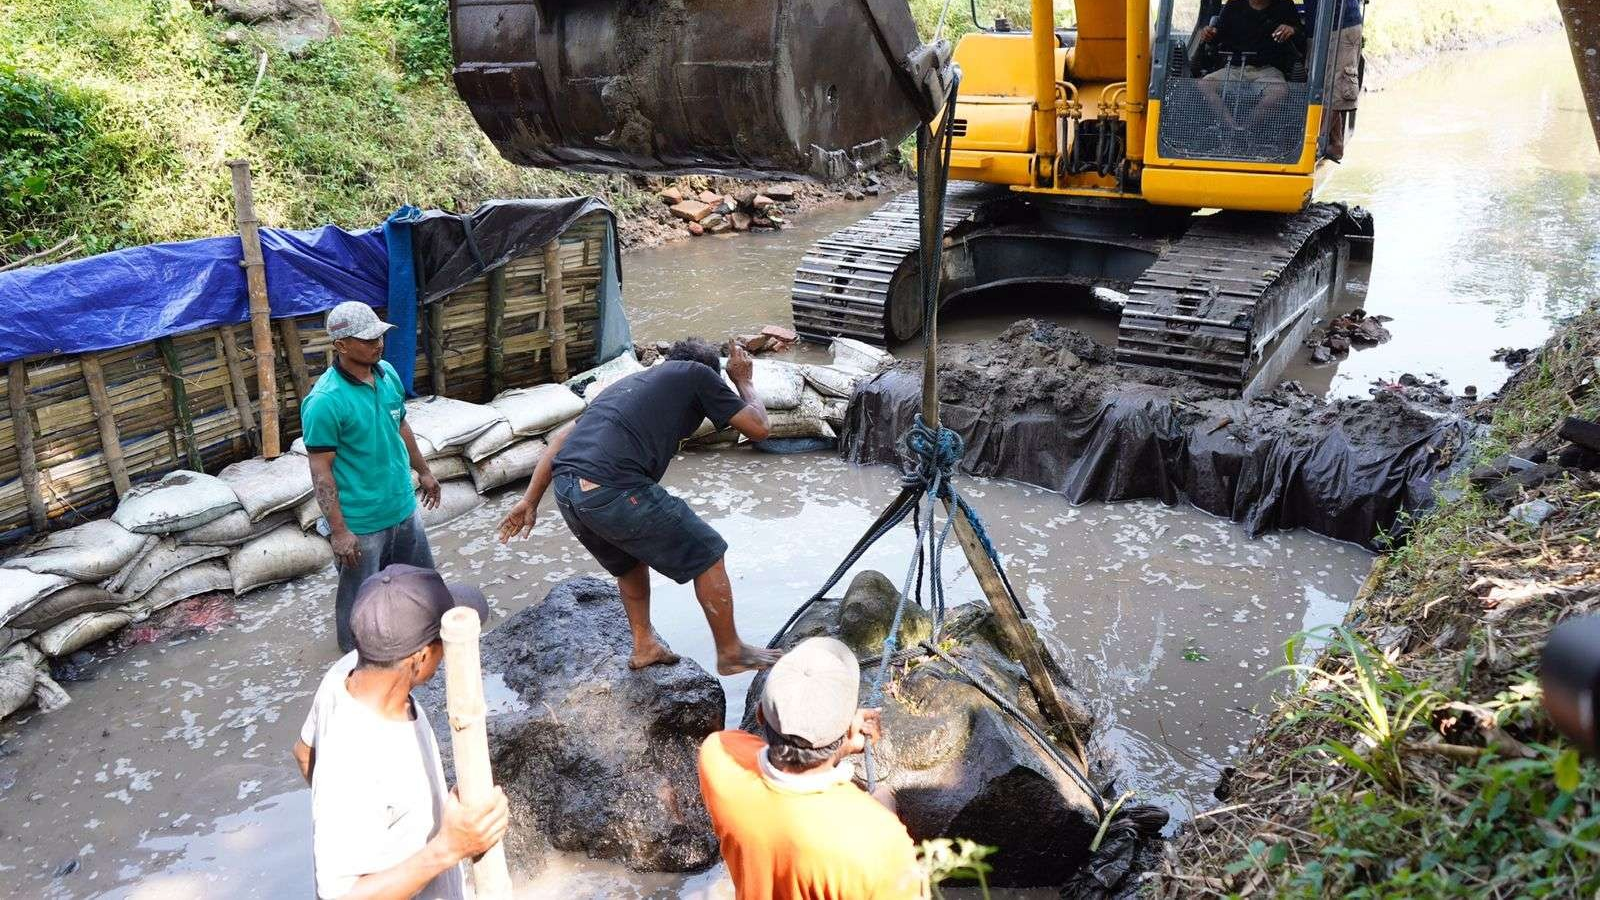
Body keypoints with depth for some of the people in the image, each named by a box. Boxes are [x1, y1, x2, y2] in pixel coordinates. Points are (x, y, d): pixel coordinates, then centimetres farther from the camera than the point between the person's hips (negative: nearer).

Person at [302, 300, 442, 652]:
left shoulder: (387, 373, -1)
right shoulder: (324, 401, -23)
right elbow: (320, 470, -20)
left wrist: (423, 471, 23)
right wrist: (338, 531, -21)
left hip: (403, 507, 7)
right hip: (360, 524, -7)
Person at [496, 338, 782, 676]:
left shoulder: (633, 381, 31)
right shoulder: (698, 374, 13)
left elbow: (562, 437, 26)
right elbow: (758, 428, 14)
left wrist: (530, 501, 26)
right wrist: (743, 379, 31)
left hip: (566, 493, 7)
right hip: (613, 492, -7)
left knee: (630, 559, 34)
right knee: (705, 555, 11)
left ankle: (644, 644, 39)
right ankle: (731, 652, 23)